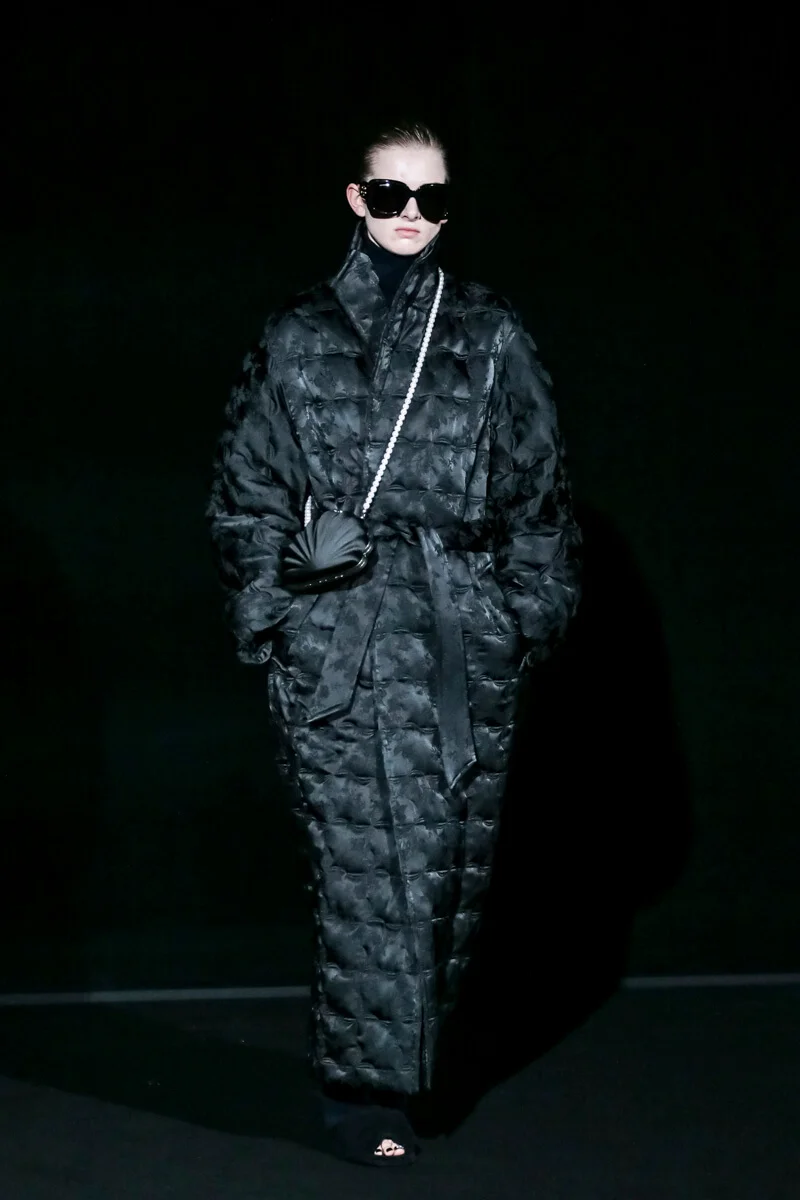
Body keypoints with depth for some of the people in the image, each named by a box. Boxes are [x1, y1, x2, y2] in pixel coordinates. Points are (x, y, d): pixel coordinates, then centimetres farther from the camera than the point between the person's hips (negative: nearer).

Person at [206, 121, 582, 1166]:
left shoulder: (492, 339, 10)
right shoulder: (298, 341, 8)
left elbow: (539, 492, 12)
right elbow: (247, 491, 9)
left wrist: (533, 612, 6)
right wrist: (270, 612, 1)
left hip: (467, 647, 2)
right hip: (336, 647, -2)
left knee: (453, 862, 4)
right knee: (362, 866, -5)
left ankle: (406, 1053, 21)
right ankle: (366, 1088, 2)